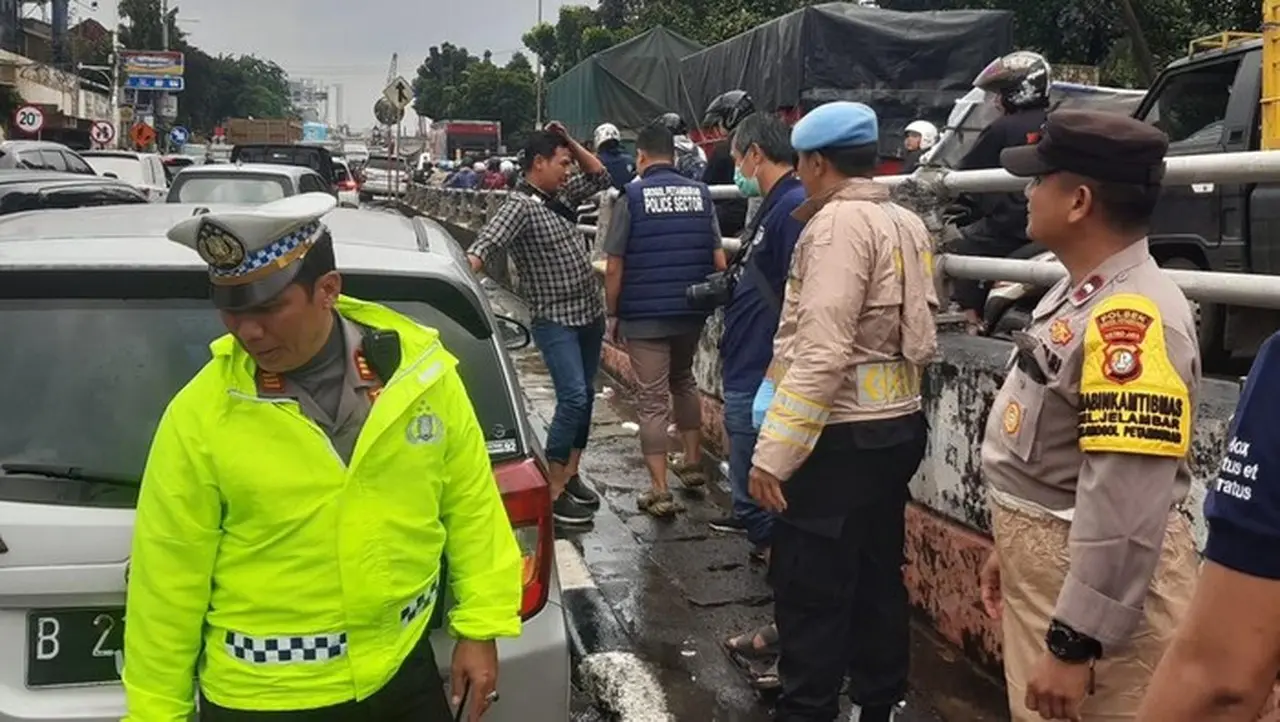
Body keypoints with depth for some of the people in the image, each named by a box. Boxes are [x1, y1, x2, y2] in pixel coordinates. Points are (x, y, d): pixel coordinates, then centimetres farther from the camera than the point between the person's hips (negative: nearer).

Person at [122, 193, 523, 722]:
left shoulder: (420, 371, -9)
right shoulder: (198, 416, -14)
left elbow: (470, 503, 2)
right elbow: (168, 582, -7)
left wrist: (482, 625, 2)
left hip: (403, 671, 2)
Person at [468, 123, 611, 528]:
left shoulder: (561, 193, 7)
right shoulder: (520, 206, -18)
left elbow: (601, 178, 18)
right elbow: (483, 247, -31)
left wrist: (570, 143, 5)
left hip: (589, 313, 8)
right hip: (555, 320, -8)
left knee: (585, 396, 12)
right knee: (573, 398, -16)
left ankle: (570, 475, 24)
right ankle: (554, 493, -10)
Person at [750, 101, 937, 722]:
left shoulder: (838, 223, -16)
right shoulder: (909, 225, 11)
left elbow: (823, 352, -23)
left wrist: (773, 453, -23)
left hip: (841, 437, -9)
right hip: (898, 425, 9)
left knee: (810, 595, -2)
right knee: (878, 581, 17)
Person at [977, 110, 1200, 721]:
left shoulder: (1132, 317, -25)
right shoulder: (1082, 293, 8)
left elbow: (1127, 507, -29)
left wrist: (1073, 645, -27)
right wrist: (1012, 548, 21)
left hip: (1097, 581, -10)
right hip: (1045, 562, 10)